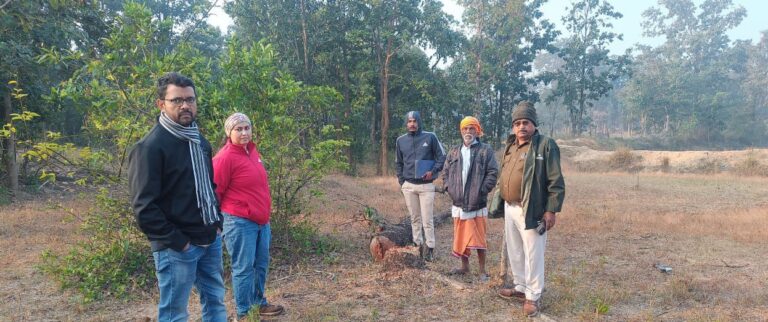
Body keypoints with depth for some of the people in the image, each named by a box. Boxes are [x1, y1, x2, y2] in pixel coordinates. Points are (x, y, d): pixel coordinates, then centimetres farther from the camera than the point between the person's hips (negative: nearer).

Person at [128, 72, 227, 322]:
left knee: (215, 302, 17)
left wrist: (217, 223, 10)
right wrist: (176, 241, -18)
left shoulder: (200, 141, 12)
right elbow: (144, 206, -19)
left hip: (211, 241, 8)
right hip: (177, 248, -8)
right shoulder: (150, 146, -14)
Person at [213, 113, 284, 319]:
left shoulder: (253, 152, 10)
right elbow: (214, 192, -13)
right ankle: (244, 313, 16)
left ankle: (258, 302, 34)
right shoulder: (225, 157, -16)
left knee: (261, 264, 17)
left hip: (261, 221, 8)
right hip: (240, 222, -8)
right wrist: (219, 218, -5)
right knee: (244, 268, 2)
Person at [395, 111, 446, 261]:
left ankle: (430, 248, 6)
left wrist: (433, 171, -10)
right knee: (415, 219, 11)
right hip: (408, 186, 3)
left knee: (427, 220, -3)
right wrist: (401, 180, 9)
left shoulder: (430, 137, -3)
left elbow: (442, 156, 2)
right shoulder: (401, 140, 7)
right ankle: (418, 246, 20)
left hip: (426, 185, -3)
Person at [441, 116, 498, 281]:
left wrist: (482, 191, -15)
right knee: (461, 237, 14)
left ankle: (482, 270, 13)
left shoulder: (486, 150, -3)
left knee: (479, 238, 1)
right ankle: (464, 266, 29)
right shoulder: (454, 151, 12)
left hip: (477, 203, -5)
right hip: (458, 203, 5)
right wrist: (450, 189, 1)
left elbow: (492, 173, -8)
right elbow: (445, 172, 15)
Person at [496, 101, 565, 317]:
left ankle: (533, 297, 13)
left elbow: (556, 182, -13)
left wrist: (551, 210, -17)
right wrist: (501, 203, 19)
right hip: (509, 208, 8)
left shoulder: (545, 145, -11)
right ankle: (521, 287, 34)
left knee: (533, 255, 0)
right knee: (514, 252, 18)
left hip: (531, 211, -8)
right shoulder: (510, 146, 13)